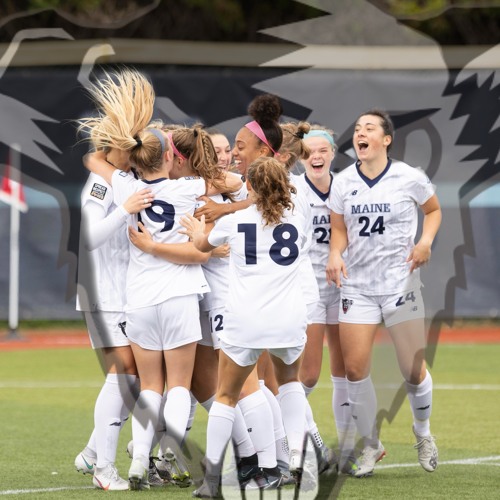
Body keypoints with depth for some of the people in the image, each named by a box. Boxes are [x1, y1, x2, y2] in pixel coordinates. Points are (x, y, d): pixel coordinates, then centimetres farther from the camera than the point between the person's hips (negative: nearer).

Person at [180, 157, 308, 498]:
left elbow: (203, 245, 23)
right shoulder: (295, 222, 10)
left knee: (227, 396, 10)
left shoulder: (233, 222, 2)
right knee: (290, 379, 30)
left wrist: (197, 231, 49)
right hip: (288, 322, 2)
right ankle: (297, 453, 15)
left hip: (245, 324, -2)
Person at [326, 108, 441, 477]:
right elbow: (339, 228, 10)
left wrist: (426, 241, -8)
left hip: (401, 281, -2)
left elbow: (433, 210, 10)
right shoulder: (344, 181, 1)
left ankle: (423, 434, 30)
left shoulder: (410, 178, -6)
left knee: (414, 370, 1)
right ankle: (371, 445, 12)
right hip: (358, 284, 2)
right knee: (354, 368, -6)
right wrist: (336, 254, -10)